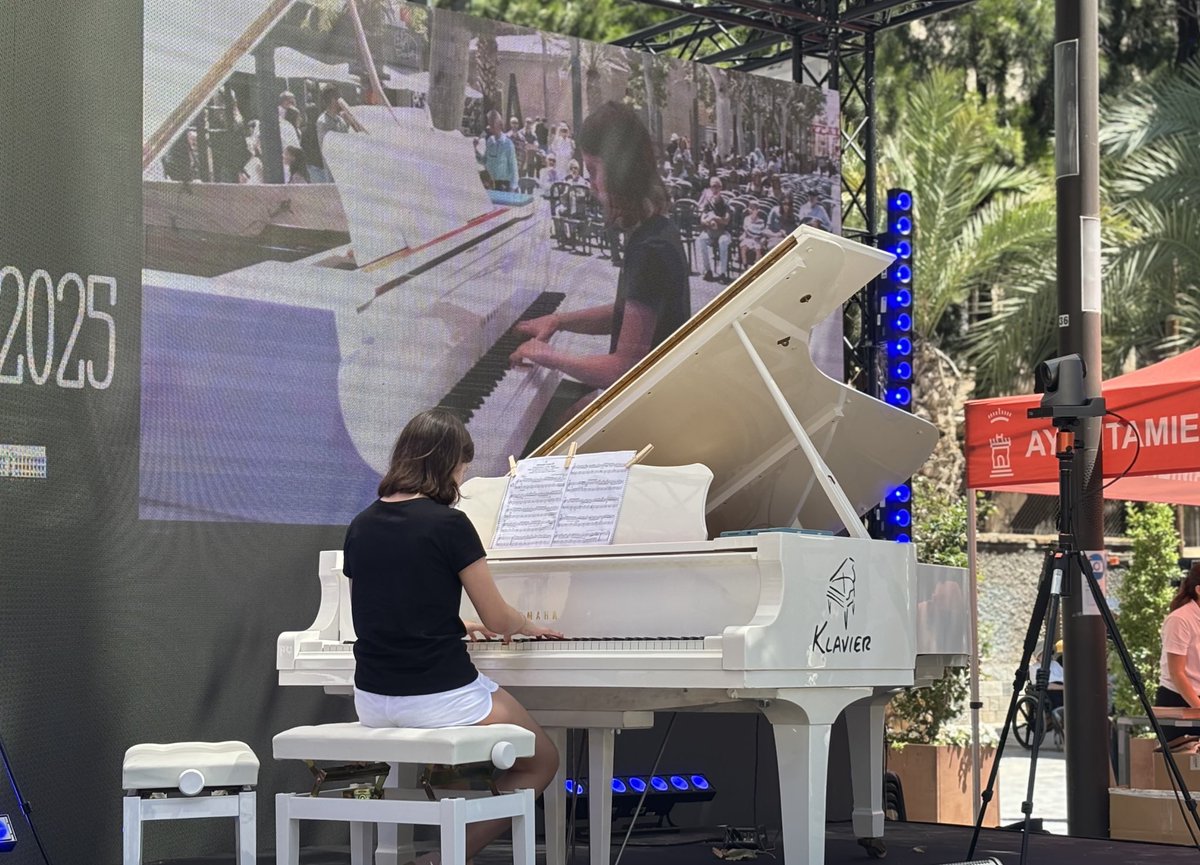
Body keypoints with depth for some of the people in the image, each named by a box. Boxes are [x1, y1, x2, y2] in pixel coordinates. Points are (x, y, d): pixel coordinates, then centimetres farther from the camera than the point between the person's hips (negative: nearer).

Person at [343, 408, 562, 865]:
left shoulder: (361, 527, 5)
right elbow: (498, 619, -7)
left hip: (373, 702, 7)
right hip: (440, 699, -7)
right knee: (542, 761, 17)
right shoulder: (449, 524, -13)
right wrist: (528, 626, 16)